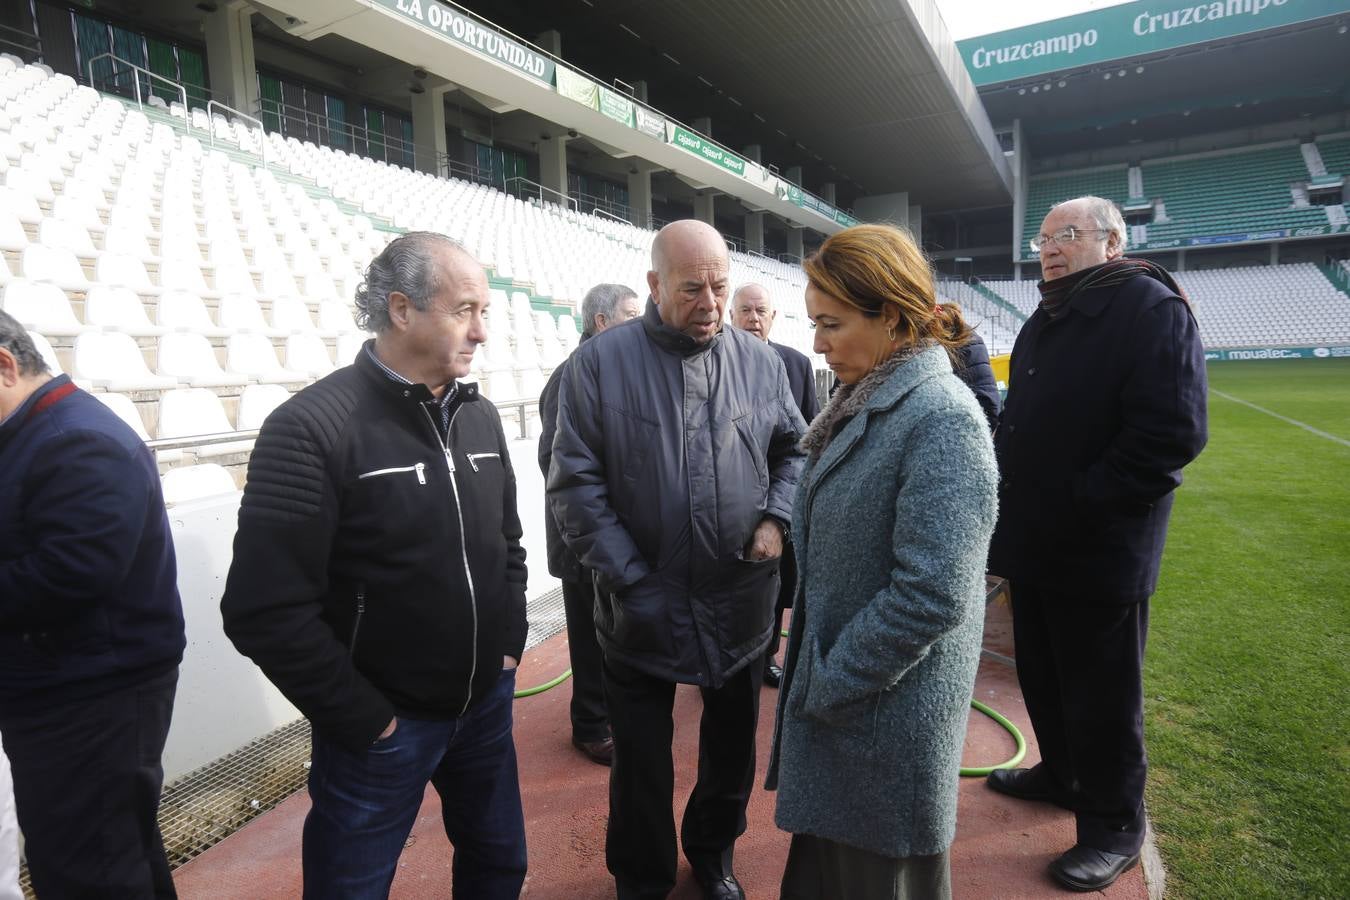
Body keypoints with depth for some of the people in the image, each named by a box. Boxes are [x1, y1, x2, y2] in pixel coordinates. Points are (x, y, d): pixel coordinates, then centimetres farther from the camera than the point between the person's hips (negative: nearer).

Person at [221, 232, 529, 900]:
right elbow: (266, 611, -19)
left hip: (487, 702, 6)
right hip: (381, 727, -5)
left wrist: (509, 646, 5)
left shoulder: (478, 416, 2)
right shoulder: (313, 427, -18)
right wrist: (364, 720, -14)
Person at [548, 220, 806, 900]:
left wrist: (776, 518, -7)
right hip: (643, 607, -2)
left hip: (740, 599, 3)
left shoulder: (758, 360, 0)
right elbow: (575, 485, -12)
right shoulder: (599, 362, -10)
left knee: (733, 741, 22)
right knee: (642, 758, 15)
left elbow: (795, 449, 10)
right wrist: (633, 581, -14)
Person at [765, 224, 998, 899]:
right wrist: (813, 682, 9)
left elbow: (930, 595, -26)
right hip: (830, 697, 7)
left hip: (887, 711, -7)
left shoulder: (942, 420, -22)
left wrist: (827, 687, -16)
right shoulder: (863, 405, 5)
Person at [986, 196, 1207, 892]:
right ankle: (1061, 774, 42)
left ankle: (1113, 827, 25)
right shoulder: (1044, 321, 14)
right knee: (1042, 676, 20)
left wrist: (1079, 507, -21)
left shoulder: (1152, 309, -13)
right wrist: (1008, 488, 7)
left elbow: (1171, 434, -22)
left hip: (1099, 554, -8)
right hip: (1035, 545, 8)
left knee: (1102, 697, 6)